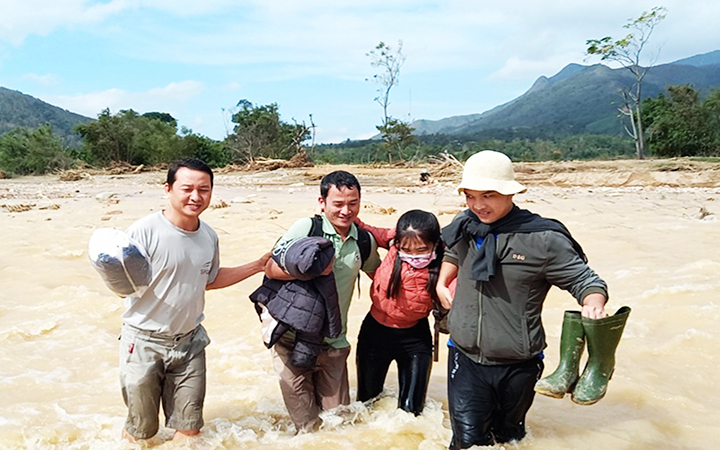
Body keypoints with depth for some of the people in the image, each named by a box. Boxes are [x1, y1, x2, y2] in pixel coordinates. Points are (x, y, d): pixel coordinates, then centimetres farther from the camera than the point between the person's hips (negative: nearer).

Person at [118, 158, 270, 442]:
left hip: (189, 342, 5)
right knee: (141, 432, 10)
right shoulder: (144, 231, -18)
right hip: (144, 343, -5)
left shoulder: (209, 236, 2)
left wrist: (257, 266, 14)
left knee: (189, 429, 13)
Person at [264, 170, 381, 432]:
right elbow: (271, 269, -12)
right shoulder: (305, 228, -8)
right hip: (292, 339, -3)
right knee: (306, 426, 2)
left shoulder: (365, 242, 5)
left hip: (333, 343, 4)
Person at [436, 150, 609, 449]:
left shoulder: (543, 239, -16)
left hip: (517, 366, -2)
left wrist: (594, 305, -31)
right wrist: (441, 283, 8)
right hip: (465, 358, 2)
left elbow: (586, 281, -10)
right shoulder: (464, 225, 0)